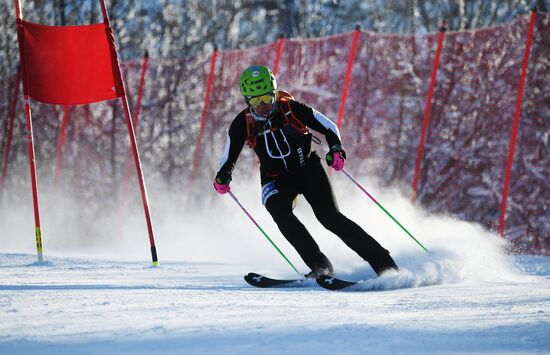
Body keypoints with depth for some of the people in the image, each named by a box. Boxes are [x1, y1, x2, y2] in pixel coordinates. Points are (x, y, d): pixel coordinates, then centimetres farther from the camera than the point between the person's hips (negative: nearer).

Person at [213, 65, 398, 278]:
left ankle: (384, 263, -13)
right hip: (276, 179, 2)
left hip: (308, 170, -2)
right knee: (279, 212, -29)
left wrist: (336, 149, -25)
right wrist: (222, 177, -18)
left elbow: (328, 127, -7)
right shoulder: (242, 124, -11)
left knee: (330, 217, -16)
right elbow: (228, 158, 2)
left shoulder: (291, 109, -16)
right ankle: (319, 265, -26)